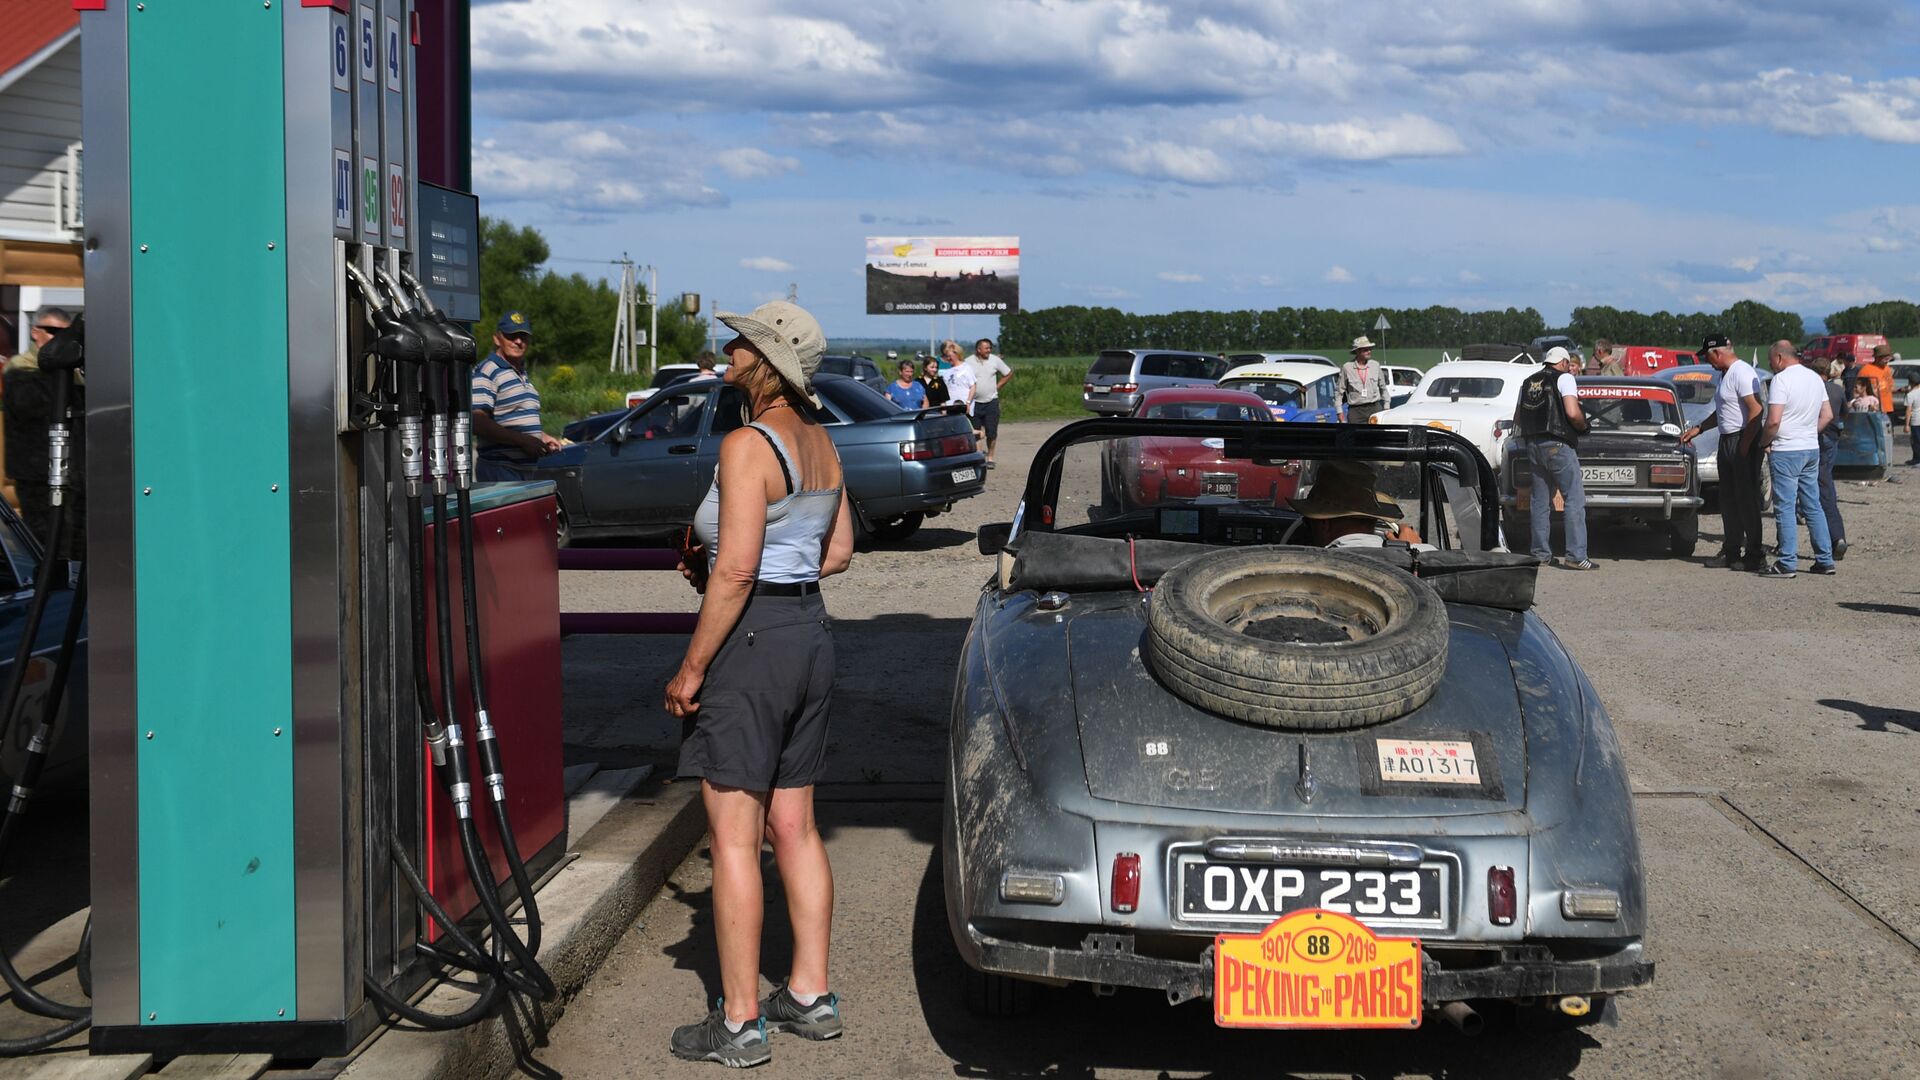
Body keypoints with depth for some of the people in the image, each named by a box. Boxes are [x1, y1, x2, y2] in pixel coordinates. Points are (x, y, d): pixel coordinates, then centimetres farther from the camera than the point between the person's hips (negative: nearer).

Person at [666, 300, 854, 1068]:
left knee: (733, 837, -2)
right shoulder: (819, 442, 9)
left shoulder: (748, 445, -17)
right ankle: (811, 996, 23)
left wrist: (691, 667, -16)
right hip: (811, 633, 9)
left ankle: (740, 1024, 4)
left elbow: (735, 571, -22)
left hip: (751, 638, -9)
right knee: (793, 828, 16)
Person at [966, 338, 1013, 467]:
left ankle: (990, 458, 8)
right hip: (974, 403, 0)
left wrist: (998, 386, 4)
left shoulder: (995, 360, 1)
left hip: (991, 402, 1)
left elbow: (1009, 373, 12)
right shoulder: (968, 362, -4)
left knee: (991, 432, -2)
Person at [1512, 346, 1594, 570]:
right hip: (1558, 445, -7)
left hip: (1533, 445, 7)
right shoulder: (1564, 378, -4)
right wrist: (1583, 426, 3)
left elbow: (1517, 418, 18)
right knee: (1575, 501, -5)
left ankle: (1540, 553, 13)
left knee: (1540, 502, 12)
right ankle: (1576, 556, -11)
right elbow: (1573, 413, -15)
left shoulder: (1528, 382, 16)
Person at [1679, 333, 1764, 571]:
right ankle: (1731, 553, 21)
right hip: (1727, 442, 11)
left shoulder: (1741, 373, -15)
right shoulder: (1725, 374, 18)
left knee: (1747, 499, -8)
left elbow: (1756, 410, -22)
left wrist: (1745, 445, -23)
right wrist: (1697, 429, 27)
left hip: (1744, 443, -11)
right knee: (1728, 500, 13)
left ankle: (1754, 555, -4)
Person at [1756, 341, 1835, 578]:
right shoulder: (1815, 378, 11)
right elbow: (1827, 415, 16)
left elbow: (1774, 421, -20)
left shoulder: (1781, 379, -14)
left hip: (1786, 452, -8)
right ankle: (1825, 560, 13)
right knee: (1813, 506, 12)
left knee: (1785, 508, -4)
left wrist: (1763, 442, -5)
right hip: (1812, 450, 8)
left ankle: (1787, 563, -5)